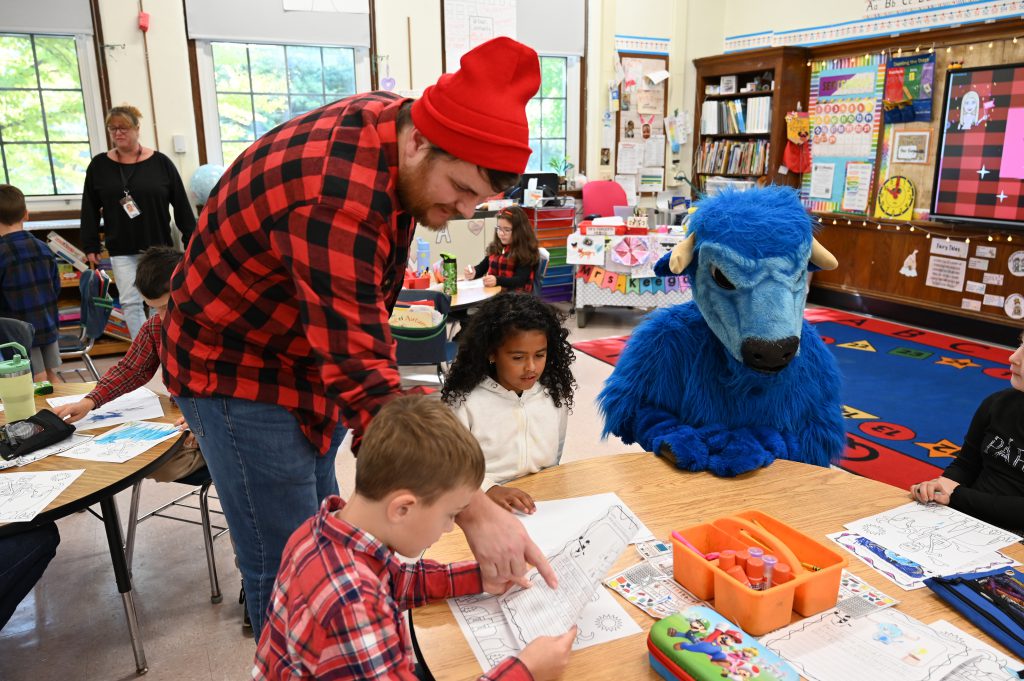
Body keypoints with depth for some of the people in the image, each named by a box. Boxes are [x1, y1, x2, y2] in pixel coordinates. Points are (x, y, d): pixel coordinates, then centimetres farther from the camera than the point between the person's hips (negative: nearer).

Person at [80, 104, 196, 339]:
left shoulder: (160, 162, -1)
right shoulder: (99, 165, 5)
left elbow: (181, 205, 0)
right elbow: (90, 209, 8)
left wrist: (192, 241, -2)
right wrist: (90, 246, 4)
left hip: (158, 246, -2)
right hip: (121, 250, 2)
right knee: (130, 303, 0)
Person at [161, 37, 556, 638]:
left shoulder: (394, 119, -8)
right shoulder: (337, 201, -36)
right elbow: (363, 379, -38)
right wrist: (473, 511, -38)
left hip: (310, 353, 9)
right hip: (239, 369, -8)